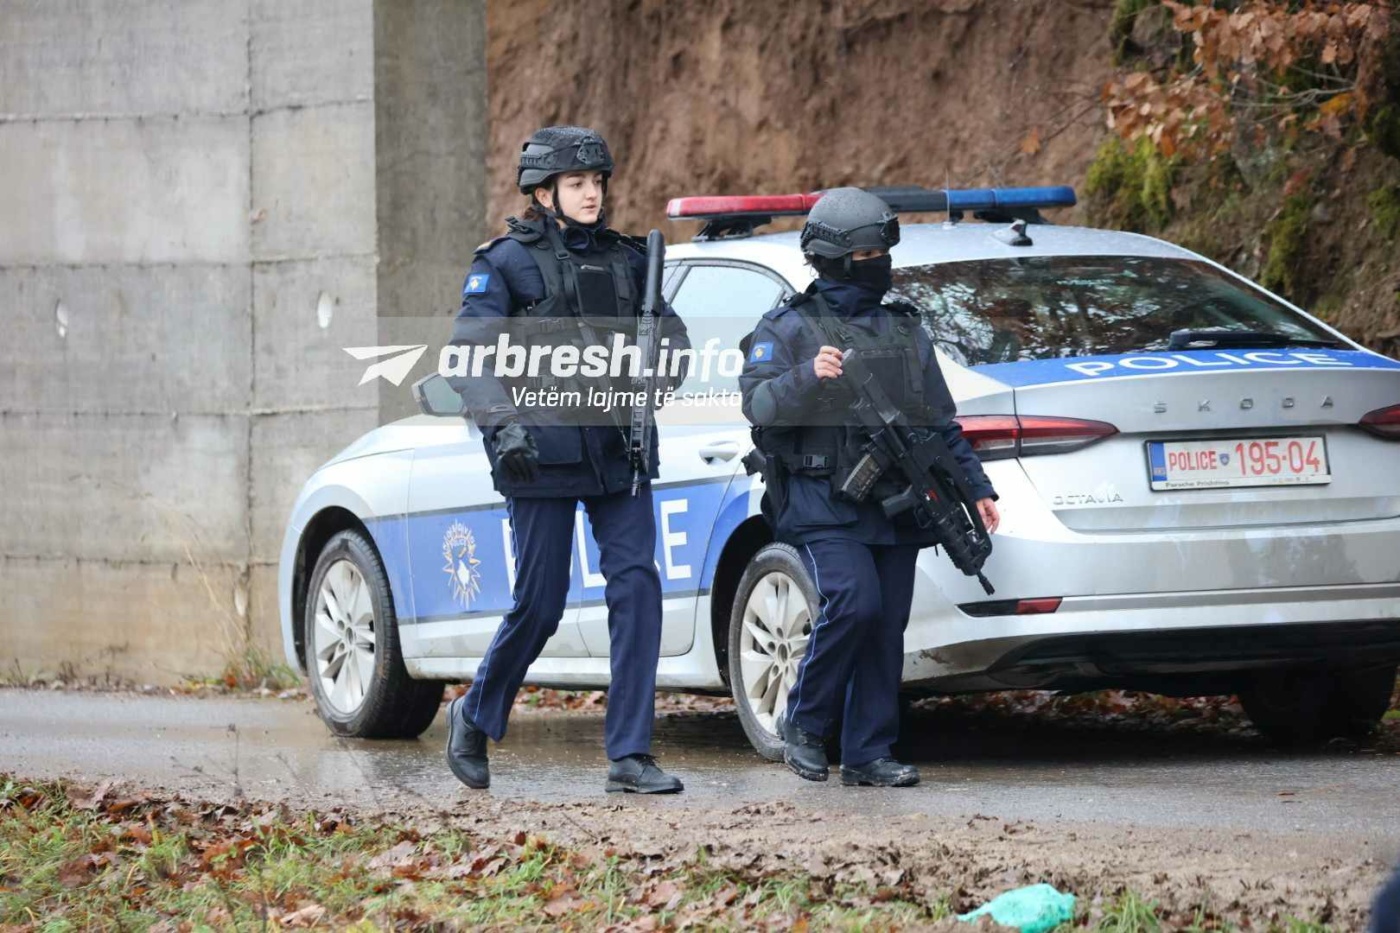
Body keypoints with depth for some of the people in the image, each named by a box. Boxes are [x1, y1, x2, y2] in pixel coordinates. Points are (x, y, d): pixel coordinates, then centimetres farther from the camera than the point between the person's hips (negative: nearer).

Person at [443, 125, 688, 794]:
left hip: (619, 454, 4)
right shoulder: (506, 262, -2)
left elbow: (669, 333, 16)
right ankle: (476, 717, 26)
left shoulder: (626, 259, 13)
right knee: (540, 606, 0)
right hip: (543, 455, -4)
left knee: (637, 588, -8)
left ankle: (630, 755, -6)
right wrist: (502, 426, -22)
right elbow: (472, 355, -8)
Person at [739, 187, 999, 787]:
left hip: (895, 507, 6)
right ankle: (803, 722, -4)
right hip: (824, 506, -6)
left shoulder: (906, 331, 19)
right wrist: (807, 377, -28)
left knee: (887, 630, 2)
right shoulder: (789, 329, 3)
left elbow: (941, 423, 23)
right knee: (854, 602, -22)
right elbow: (758, 401, -11)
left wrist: (976, 487, 16)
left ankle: (867, 755, 7)